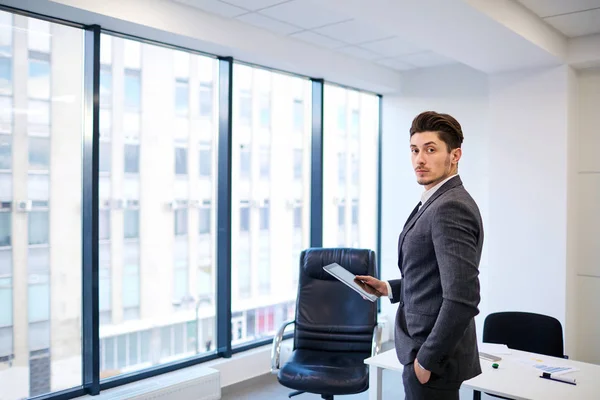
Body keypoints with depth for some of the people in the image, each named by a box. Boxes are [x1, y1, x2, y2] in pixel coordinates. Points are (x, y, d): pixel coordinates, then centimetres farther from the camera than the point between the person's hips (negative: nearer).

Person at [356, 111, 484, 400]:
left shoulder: (450, 208, -22)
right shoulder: (439, 202, 9)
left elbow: (462, 299, -27)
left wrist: (426, 359, -20)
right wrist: (388, 288, 7)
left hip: (434, 356, -9)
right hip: (425, 348, 9)